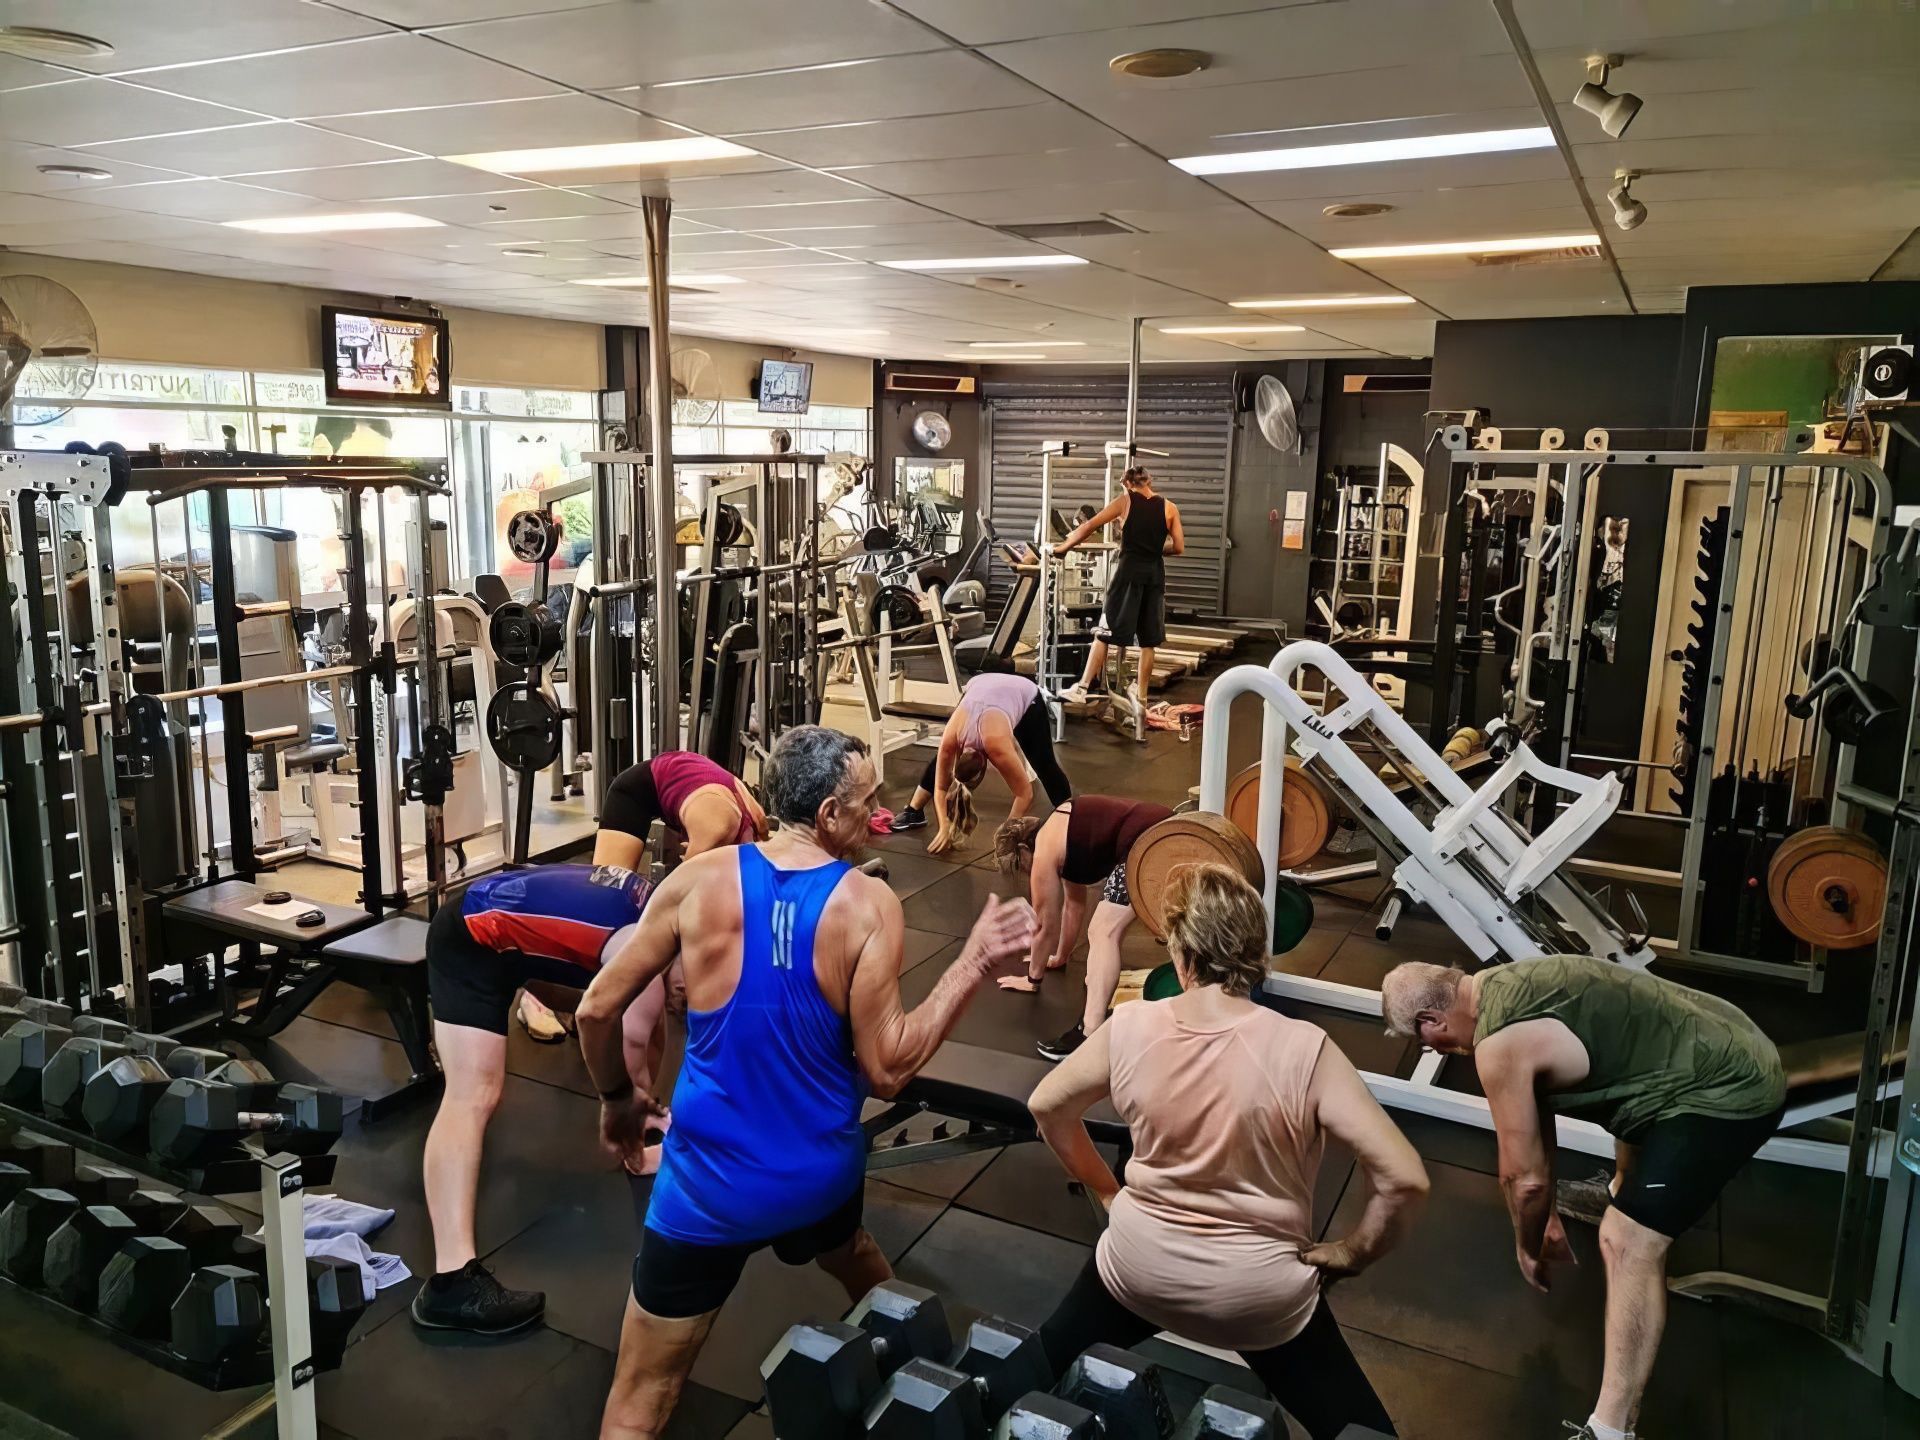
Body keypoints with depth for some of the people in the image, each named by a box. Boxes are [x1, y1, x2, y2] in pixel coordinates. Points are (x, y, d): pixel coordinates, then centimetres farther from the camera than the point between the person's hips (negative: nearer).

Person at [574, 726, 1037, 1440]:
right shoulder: (869, 904, -16)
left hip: (710, 1184, -1)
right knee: (852, 1256, 37)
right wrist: (974, 962, -10)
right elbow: (886, 1070, -15)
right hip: (822, 1173, 2)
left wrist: (618, 1098, 14)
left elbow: (597, 1010, -5)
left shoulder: (698, 881, -12)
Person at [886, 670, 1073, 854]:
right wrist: (944, 829, -25)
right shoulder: (950, 740, -30)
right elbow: (940, 787, -17)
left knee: (1044, 765, -5)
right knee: (941, 760, 2)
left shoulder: (996, 745, -41)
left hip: (1026, 695, -4)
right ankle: (914, 811, 15)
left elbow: (1025, 792, -34)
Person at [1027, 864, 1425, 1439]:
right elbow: (1405, 1181, -22)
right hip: (1259, 1292, -3)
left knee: (1039, 1370, 28)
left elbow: (1046, 1107, 2)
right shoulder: (1303, 1050, -22)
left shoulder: (1129, 1028, -14)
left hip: (1140, 1266, 3)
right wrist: (1352, 1253, -5)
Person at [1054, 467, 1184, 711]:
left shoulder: (1125, 501, 3)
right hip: (1155, 573, 3)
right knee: (1148, 640, 9)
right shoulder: (1169, 507, 7)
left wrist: (1063, 547, 12)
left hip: (1129, 571, -2)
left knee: (1105, 632, 2)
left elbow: (1088, 526, 1)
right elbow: (1178, 547, 4)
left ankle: (1082, 689, -1)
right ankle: (1141, 697, 14)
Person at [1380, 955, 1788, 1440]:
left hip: (1728, 1092, -10)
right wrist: (1547, 1215, 27)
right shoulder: (1504, 985, 7)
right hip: (1733, 1044, 10)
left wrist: (1528, 1249, 8)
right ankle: (1626, 1192, 66)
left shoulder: (1500, 1045, -22)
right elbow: (1536, 1113, 19)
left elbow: (1525, 1177, -11)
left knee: (1626, 1243, -14)